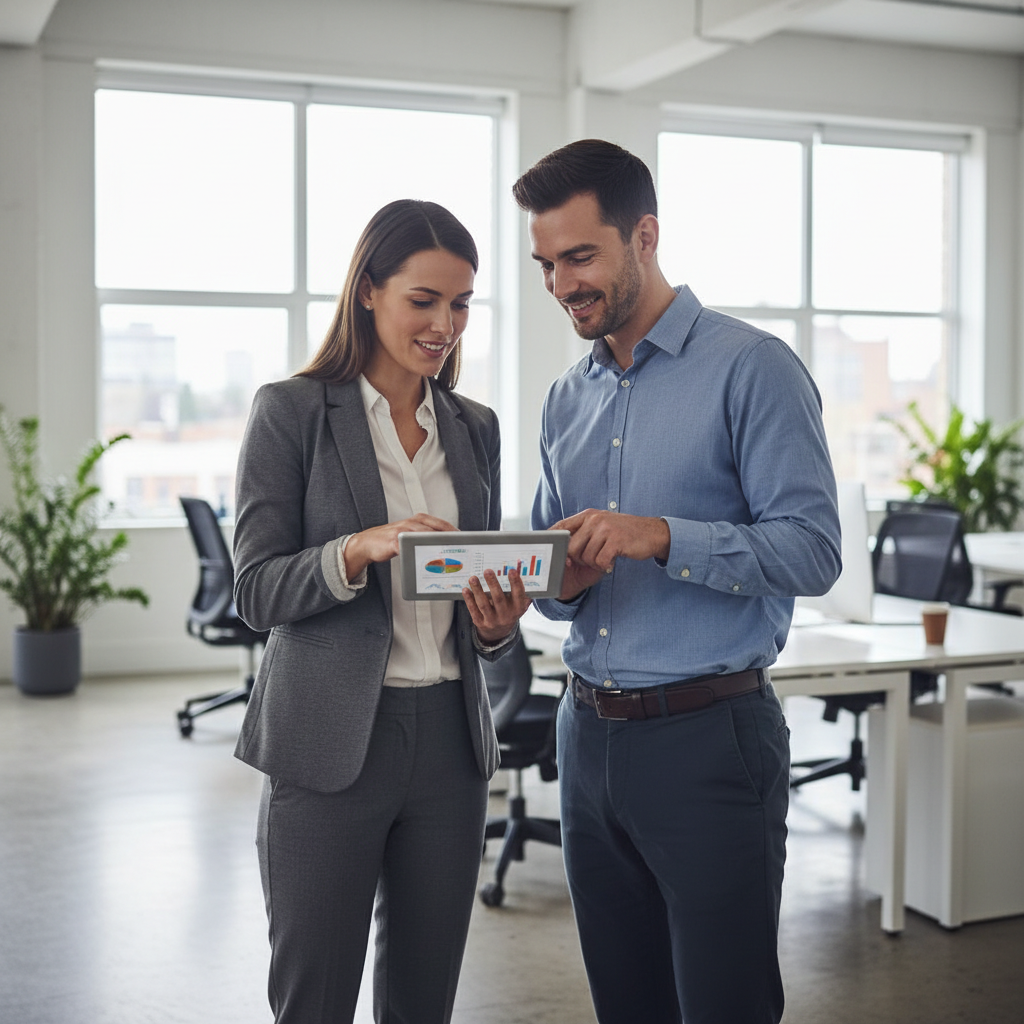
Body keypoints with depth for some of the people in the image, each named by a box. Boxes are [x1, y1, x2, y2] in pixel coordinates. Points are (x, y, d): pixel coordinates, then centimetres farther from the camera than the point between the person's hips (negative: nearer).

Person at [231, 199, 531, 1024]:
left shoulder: (475, 427, 11)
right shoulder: (292, 412, -3)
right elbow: (255, 590, -8)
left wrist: (499, 623, -7)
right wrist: (361, 550, -25)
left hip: (449, 738, 5)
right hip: (330, 742, -4)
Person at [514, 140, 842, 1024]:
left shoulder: (750, 368, -8)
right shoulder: (567, 398, 14)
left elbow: (813, 551, -15)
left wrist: (660, 537, -25)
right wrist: (561, 581, -5)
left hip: (709, 741, -6)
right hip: (590, 735, 7)